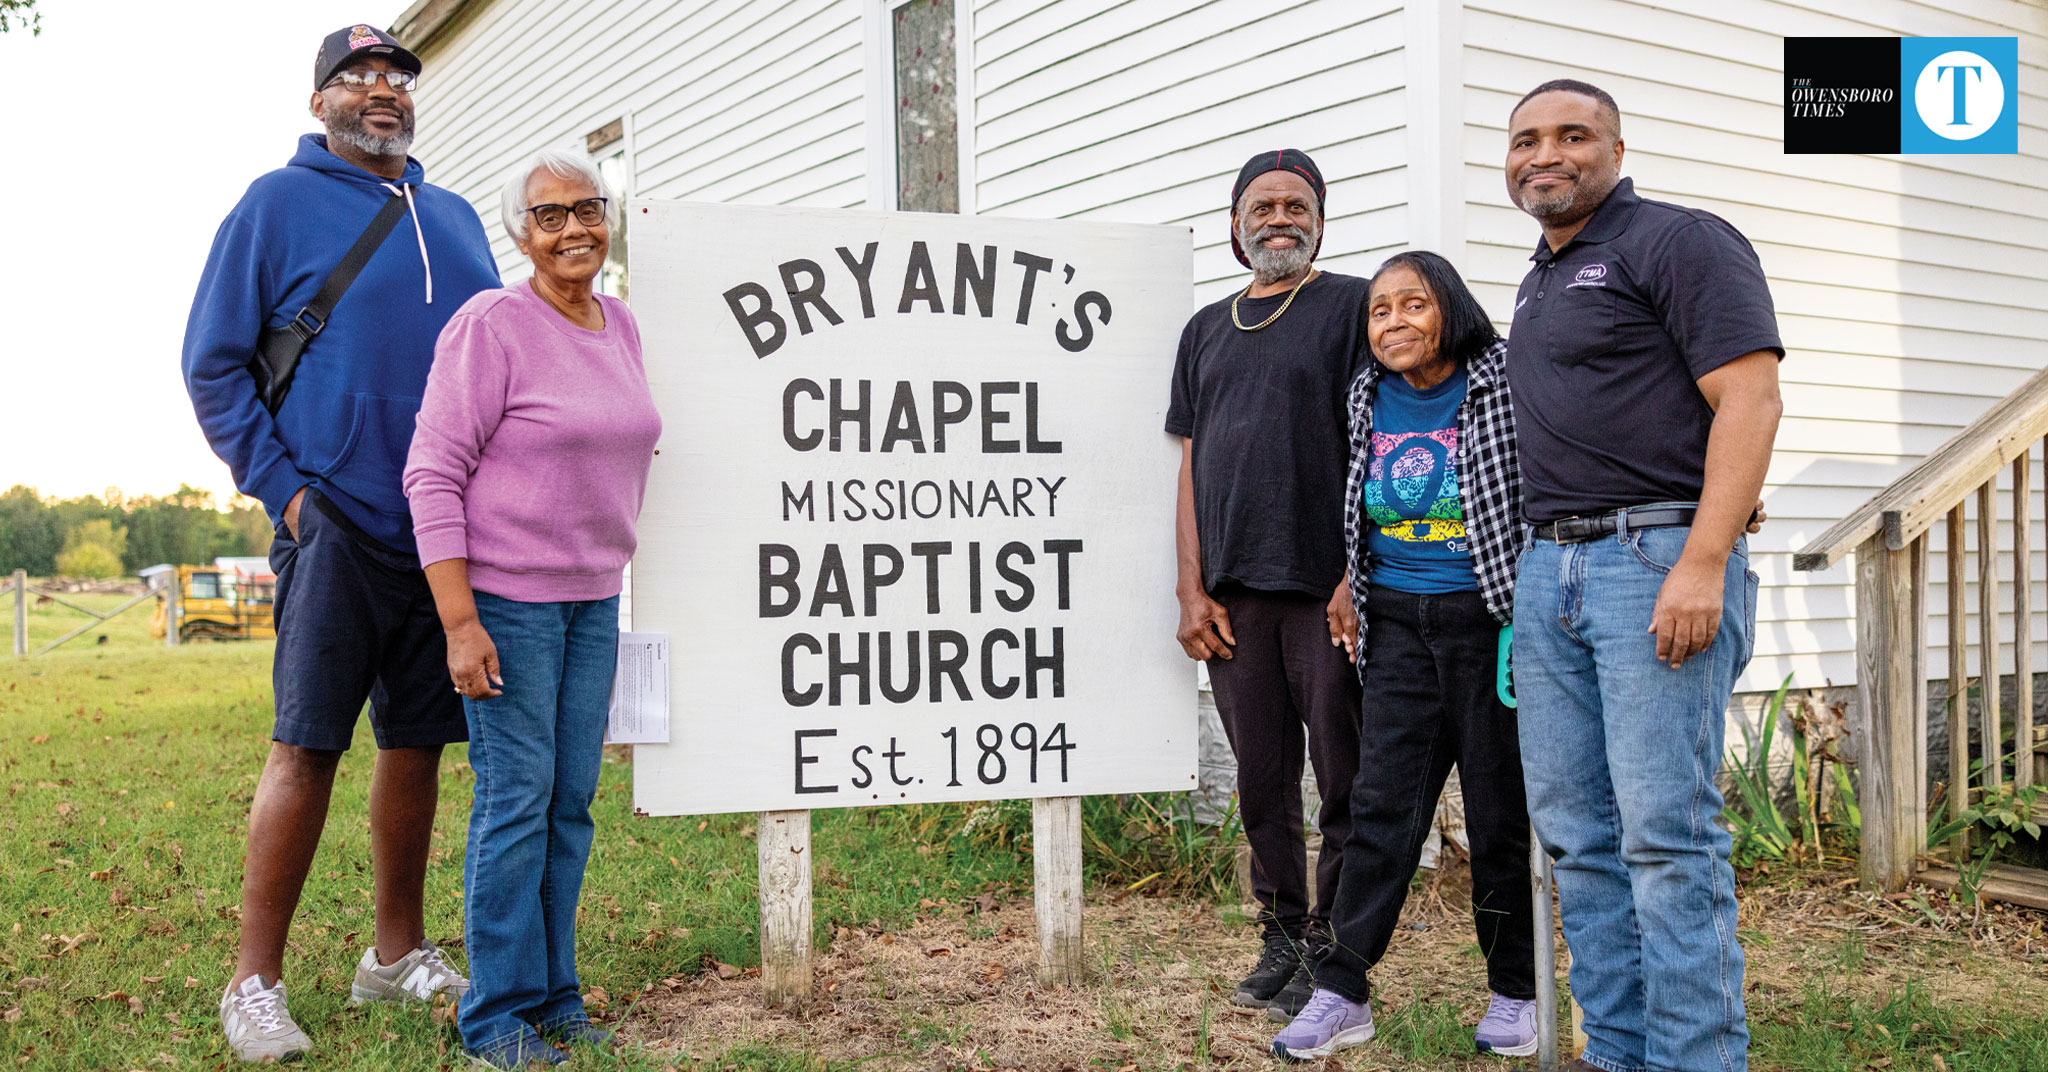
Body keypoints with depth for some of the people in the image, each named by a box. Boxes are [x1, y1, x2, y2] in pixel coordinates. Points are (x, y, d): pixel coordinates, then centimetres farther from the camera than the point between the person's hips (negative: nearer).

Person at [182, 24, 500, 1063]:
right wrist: (282, 488, -9)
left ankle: (398, 951, 23)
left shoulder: (454, 218, 18)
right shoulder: (278, 203, 2)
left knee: (417, 742, 10)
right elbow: (212, 363, 0)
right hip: (341, 525, -5)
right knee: (306, 746, -6)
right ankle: (255, 980, 5)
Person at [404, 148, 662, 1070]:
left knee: (573, 798, 9)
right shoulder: (490, 324, -11)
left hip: (594, 597, 6)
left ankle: (554, 993, 22)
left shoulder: (620, 326, 10)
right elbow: (433, 475, -13)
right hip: (506, 596, -6)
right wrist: (460, 622, -18)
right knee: (517, 797, -3)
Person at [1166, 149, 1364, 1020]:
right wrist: (1192, 587, 6)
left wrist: (1359, 573, -12)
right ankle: (1281, 933, 20)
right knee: (1261, 782, 10)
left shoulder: (1352, 306, 3)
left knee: (1345, 783, 0)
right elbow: (1191, 464, 15)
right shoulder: (1206, 330, 18)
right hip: (1231, 593, 5)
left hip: (1326, 586, -4)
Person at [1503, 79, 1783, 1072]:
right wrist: (1539, 567, 16)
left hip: (1657, 561, -8)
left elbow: (1749, 401, -12)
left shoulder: (1680, 241, -3)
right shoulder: (1538, 280, 22)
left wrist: (1702, 564, -21)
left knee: (1665, 832, -8)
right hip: (1547, 571, 8)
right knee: (1575, 830, 8)